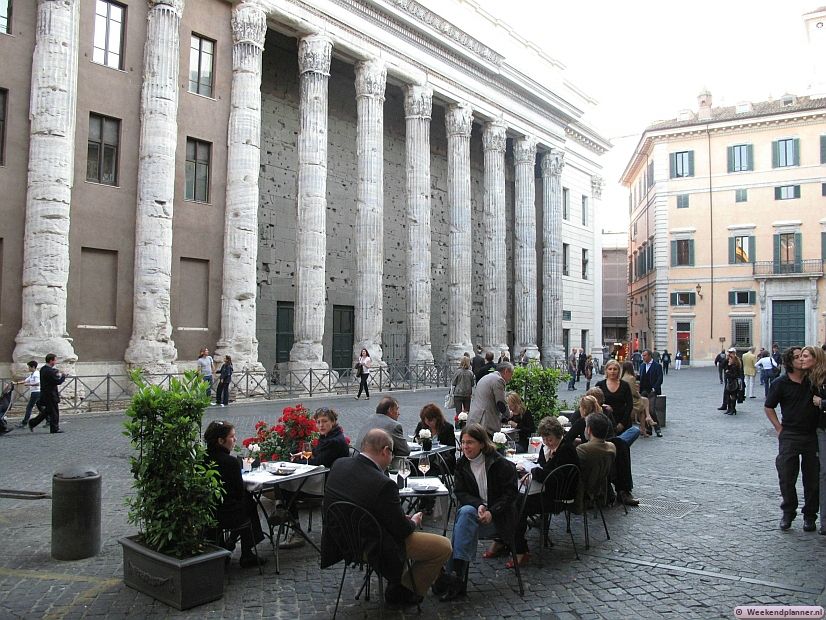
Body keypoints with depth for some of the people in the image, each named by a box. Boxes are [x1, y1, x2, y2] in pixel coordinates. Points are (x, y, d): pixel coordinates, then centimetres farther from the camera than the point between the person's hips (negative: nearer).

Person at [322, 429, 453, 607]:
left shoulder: (338, 465, -7)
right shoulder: (383, 484, -29)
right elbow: (402, 529, -18)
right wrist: (414, 522, 6)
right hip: (372, 549, -8)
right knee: (444, 547, 2)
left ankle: (398, 585, 37)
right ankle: (402, 593, 16)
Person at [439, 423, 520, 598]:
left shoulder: (501, 464, -7)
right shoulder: (462, 464, 5)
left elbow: (511, 493, -7)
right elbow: (460, 492, 1)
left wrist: (492, 512, -20)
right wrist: (478, 505, -18)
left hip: (499, 518, -4)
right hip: (474, 510, 4)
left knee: (465, 513, -30)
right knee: (465, 511, -31)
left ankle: (453, 575, -34)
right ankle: (455, 578, -32)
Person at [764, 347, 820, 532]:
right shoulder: (780, 383, -4)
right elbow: (768, 407, 5)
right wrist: (779, 429, 0)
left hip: (813, 435, 1)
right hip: (789, 436, -1)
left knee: (812, 478, 7)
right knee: (786, 477, 1)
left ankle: (810, 515, 22)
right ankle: (788, 513, 19)